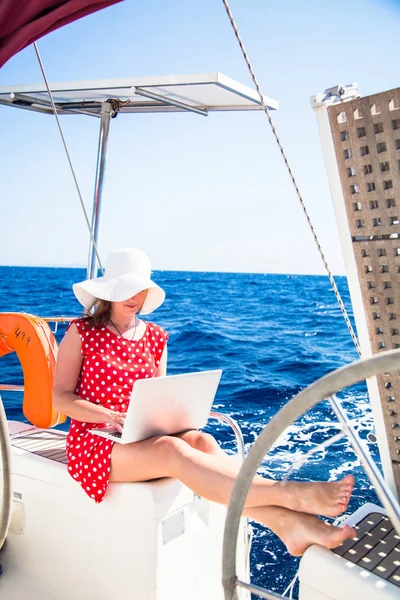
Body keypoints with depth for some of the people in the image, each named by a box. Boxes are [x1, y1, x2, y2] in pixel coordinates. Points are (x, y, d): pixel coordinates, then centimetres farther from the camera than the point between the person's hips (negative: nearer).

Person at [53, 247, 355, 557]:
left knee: (202, 441, -30)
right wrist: (113, 417, -21)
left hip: (146, 436, 4)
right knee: (172, 450, -35)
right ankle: (291, 493, -47)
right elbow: (61, 397, -5)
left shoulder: (156, 337, 11)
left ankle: (285, 521, -44)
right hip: (95, 442, -4)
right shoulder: (81, 333, -1)